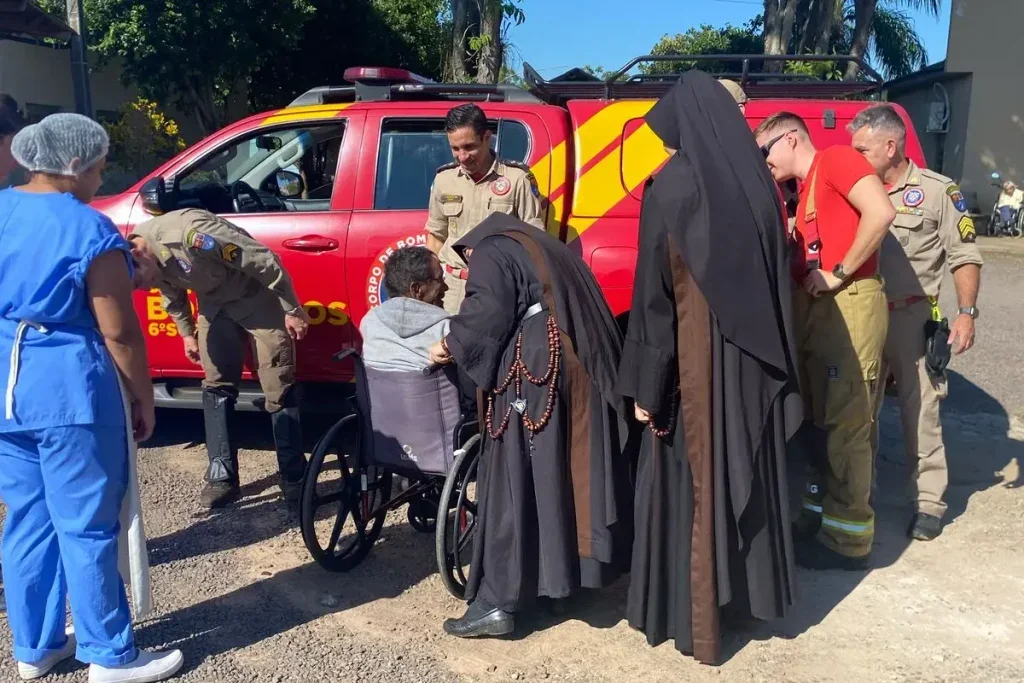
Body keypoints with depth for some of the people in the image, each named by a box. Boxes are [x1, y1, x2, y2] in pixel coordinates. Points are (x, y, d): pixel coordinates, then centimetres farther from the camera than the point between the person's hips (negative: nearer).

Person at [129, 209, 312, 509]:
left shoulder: (190, 232, -35)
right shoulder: (146, 258, -10)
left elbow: (264, 260, -28)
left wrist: (292, 309, -19)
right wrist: (186, 333, 21)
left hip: (257, 296, -7)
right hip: (215, 304, 7)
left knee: (279, 388, -5)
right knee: (216, 385, 3)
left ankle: (294, 478, 1)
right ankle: (222, 477, 10)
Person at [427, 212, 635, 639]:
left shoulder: (490, 253, 6)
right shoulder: (546, 249, 29)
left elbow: (487, 314, -12)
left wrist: (450, 344, 1)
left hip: (532, 375, -8)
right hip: (582, 372, 8)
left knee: (515, 483, -6)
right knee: (575, 472, 15)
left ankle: (498, 602, -2)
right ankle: (575, 568, 28)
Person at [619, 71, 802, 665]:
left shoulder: (672, 187, -12)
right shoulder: (757, 181, 4)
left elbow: (655, 295, -14)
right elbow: (776, 279, 7)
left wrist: (646, 387, -8)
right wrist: (773, 363, 14)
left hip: (695, 361, -6)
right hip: (753, 360, 6)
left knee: (692, 481, 6)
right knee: (747, 470, 19)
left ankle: (695, 618, 17)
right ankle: (750, 587, 36)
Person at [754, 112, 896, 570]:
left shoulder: (836, 160, -5)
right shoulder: (806, 190, 22)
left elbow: (881, 212, -21)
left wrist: (839, 274, -17)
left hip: (848, 305, -10)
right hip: (816, 309, 10)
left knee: (845, 424, -5)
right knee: (818, 421, 14)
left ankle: (848, 539, 5)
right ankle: (818, 516, 27)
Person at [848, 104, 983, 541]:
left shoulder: (938, 191, -2)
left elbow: (965, 256, -2)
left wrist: (966, 313, -10)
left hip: (913, 319, -4)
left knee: (920, 411, 2)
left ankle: (930, 501, 15)